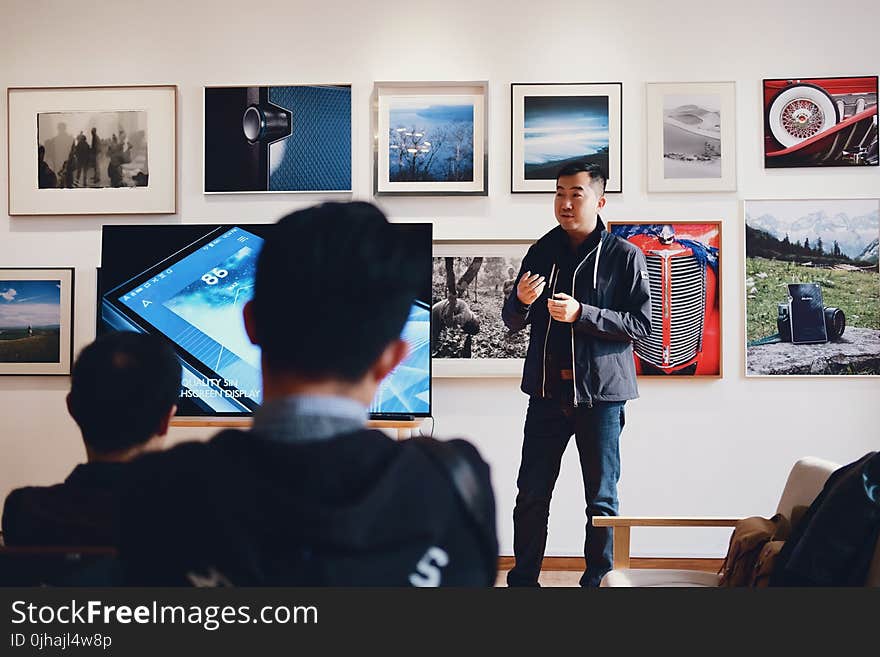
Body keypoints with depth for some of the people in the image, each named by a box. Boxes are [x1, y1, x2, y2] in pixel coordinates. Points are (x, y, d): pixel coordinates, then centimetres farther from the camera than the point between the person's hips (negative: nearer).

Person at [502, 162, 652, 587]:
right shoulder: (541, 252, 9)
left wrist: (581, 314, -18)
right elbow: (512, 322, 12)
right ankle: (523, 579, 20)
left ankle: (598, 579, 22)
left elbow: (641, 323, -7)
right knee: (531, 495, 7)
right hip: (547, 391, 3)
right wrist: (522, 301, -12)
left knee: (602, 499, 8)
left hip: (601, 392, -3)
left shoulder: (624, 256, -2)